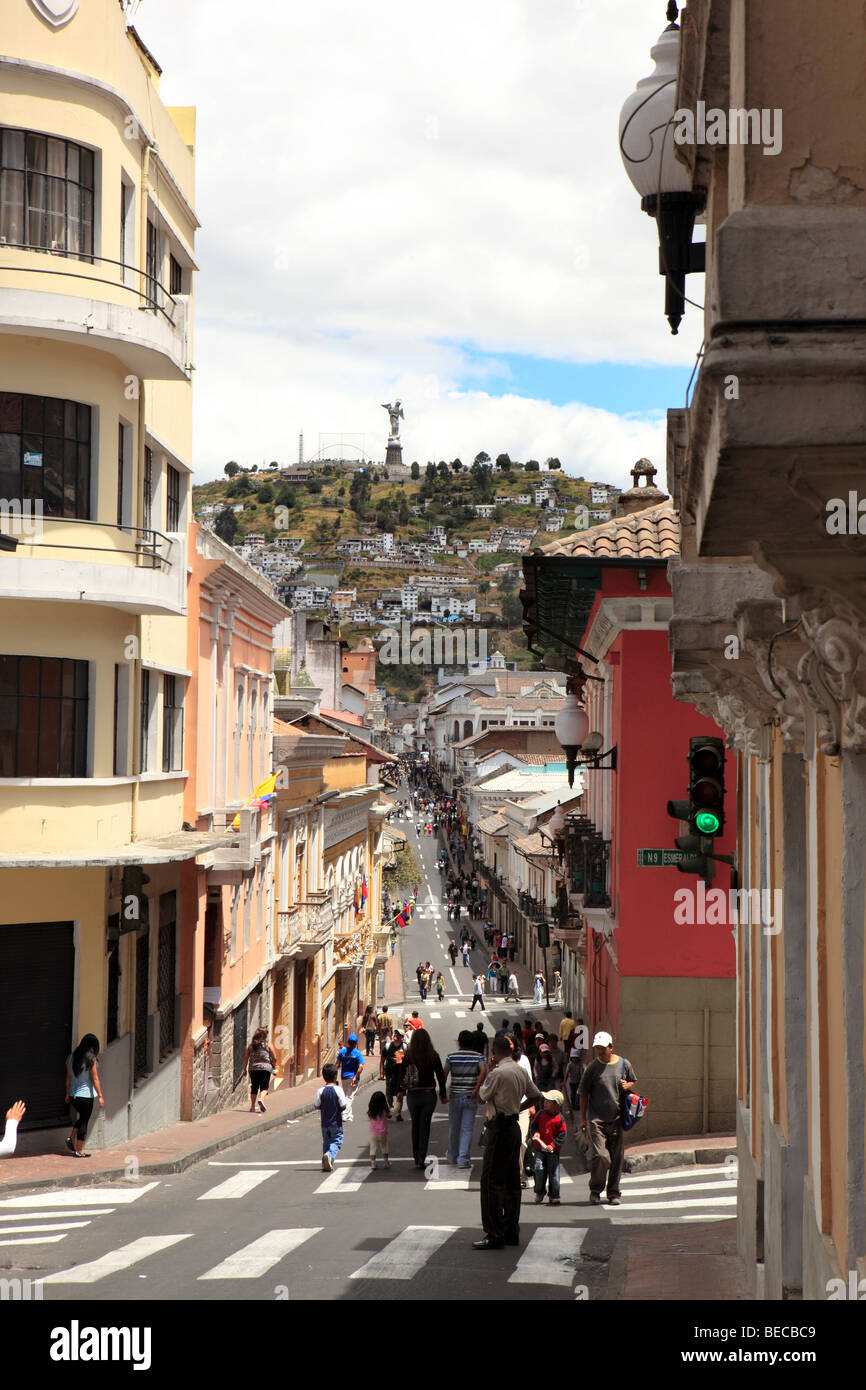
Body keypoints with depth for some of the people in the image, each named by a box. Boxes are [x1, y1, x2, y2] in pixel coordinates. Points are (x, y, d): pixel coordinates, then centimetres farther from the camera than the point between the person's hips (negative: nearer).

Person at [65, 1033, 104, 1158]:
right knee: (84, 1121, 3)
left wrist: (68, 1094, 19)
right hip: (86, 1095, -6)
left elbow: (68, 1077, 10)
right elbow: (95, 1079, -13)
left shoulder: (71, 1057, 4)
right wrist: (100, 1096, -8)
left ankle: (71, 1138, 10)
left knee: (82, 1118, 25)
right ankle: (79, 1151, 6)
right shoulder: (91, 1059, -14)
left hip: (73, 1095, 6)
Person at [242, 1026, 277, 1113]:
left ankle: (252, 1106, 12)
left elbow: (246, 1058, 4)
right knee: (264, 1087, 3)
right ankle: (261, 1099, -24)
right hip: (265, 1068, -2)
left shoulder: (250, 1045, 6)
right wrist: (274, 1067, 20)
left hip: (253, 1068, 2)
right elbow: (274, 1058, 3)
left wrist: (244, 1069, 10)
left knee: (254, 1087, 11)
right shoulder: (268, 1044, 1)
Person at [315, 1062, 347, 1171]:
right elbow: (343, 1105, -13)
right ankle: (329, 1155, -27)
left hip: (325, 1122, 3)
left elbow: (317, 1106, -1)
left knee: (326, 1142, 15)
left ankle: (326, 1164, 14)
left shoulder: (320, 1091, -6)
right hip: (336, 1123, -3)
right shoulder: (338, 1090, -14)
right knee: (337, 1142, 1)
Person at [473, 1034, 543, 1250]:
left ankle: (493, 1235, -7)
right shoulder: (521, 1071, 9)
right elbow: (536, 1096, 16)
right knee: (511, 1181, 13)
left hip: (499, 1129, -9)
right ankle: (511, 1231, 18)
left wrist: (489, 1072, 4)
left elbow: (482, 1096, -4)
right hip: (514, 1126, 9)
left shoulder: (498, 1073, -16)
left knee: (491, 1180, -6)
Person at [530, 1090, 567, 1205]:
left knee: (553, 1172, 1)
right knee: (539, 1169, -7)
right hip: (539, 1148, 2)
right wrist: (535, 1133, -13)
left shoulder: (560, 1119, -8)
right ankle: (539, 1193, 12)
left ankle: (554, 1196, 12)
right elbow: (533, 1125, 9)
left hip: (553, 1150, -2)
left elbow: (562, 1135, -5)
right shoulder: (540, 1114, 1)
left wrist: (553, 1145, -13)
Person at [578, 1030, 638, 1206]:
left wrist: (627, 1085, -3)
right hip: (596, 1118, -3)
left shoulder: (623, 1064, 5)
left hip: (616, 1119, 3)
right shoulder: (592, 1067, -1)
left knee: (616, 1157, 5)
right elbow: (584, 1094, 4)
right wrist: (583, 1118, 2)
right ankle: (595, 1191, 5)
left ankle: (613, 1193, 18)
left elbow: (633, 1081, 21)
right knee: (600, 1155, -13)